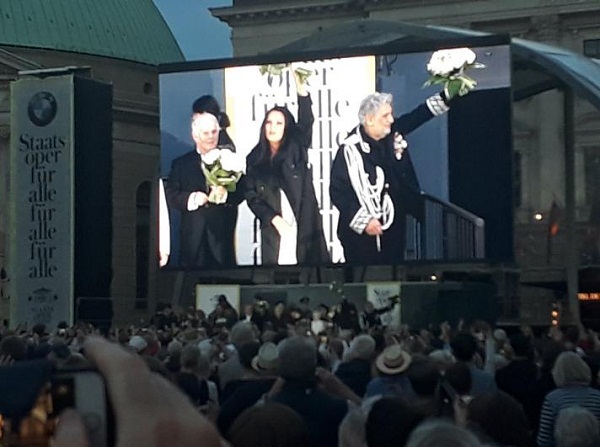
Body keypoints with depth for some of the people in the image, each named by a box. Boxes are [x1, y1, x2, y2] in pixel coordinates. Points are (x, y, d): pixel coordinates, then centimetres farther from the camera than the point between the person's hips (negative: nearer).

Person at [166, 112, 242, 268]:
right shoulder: (181, 164, 12)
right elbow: (171, 195, 3)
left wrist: (227, 194, -16)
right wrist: (191, 198, -15)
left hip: (222, 234, 0)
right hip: (193, 236, 0)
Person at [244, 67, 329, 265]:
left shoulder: (296, 149, 5)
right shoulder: (254, 159, 8)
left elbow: (306, 123, -11)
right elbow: (252, 196, 4)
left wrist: (302, 91, -24)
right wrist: (273, 218, -9)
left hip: (303, 225, -1)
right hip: (273, 229, 1)